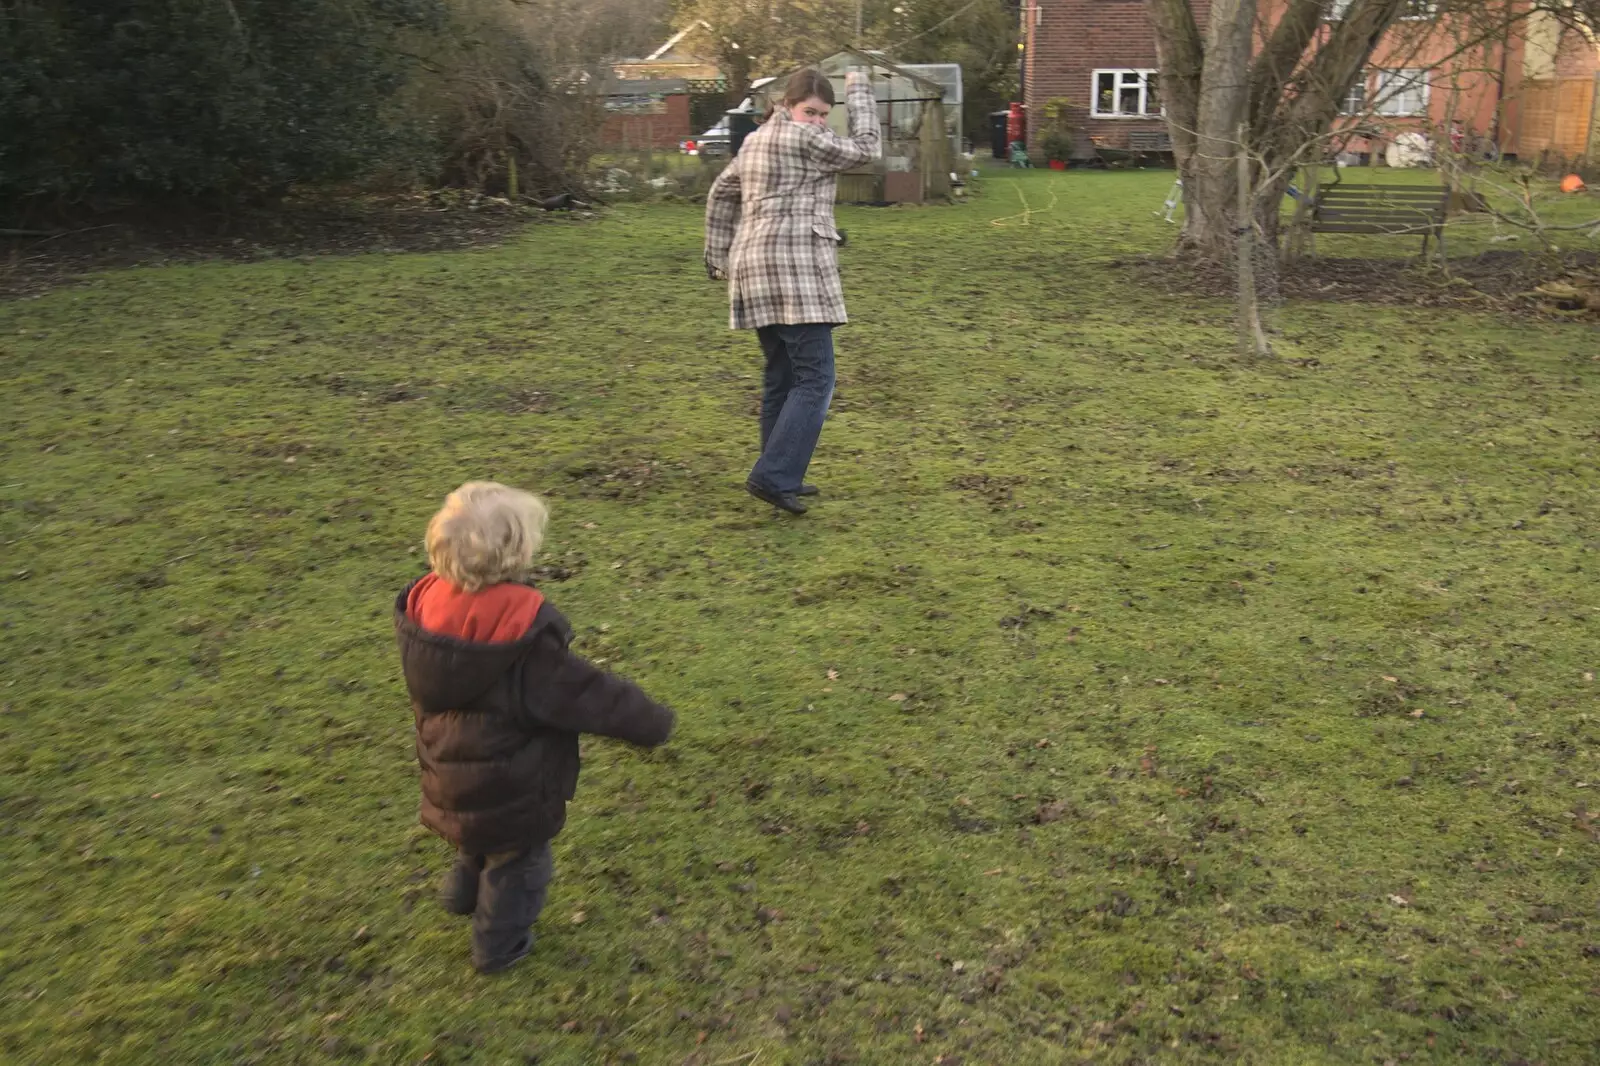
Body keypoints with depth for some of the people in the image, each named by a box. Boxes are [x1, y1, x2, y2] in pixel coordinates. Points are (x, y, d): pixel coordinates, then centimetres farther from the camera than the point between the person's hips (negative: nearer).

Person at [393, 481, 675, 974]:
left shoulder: (424, 602, -14)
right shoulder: (526, 635, -34)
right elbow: (590, 694, -25)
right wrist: (653, 721, -10)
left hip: (447, 780, 6)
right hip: (512, 792, -6)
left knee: (476, 842, 35)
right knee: (517, 862, 20)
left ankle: (463, 892, 55)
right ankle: (498, 945, 38)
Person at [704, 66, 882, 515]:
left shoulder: (756, 140, 19)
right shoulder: (804, 140, -9)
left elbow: (721, 194, 26)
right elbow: (866, 149, 0)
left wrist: (718, 255, 30)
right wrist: (859, 91, 12)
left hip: (756, 270, 10)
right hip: (793, 269, -10)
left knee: (781, 378, 15)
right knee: (815, 379, -9)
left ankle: (782, 477, 20)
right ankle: (773, 475, -15)